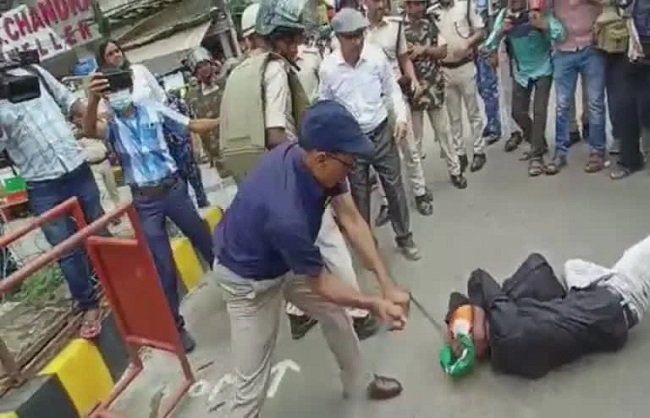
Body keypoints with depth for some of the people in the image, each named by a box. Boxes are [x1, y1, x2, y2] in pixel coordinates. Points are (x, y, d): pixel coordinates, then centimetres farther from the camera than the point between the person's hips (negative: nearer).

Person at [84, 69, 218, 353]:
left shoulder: (152, 109, 0)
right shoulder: (110, 124, -6)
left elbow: (194, 126, 2)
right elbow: (89, 131, -30)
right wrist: (92, 100, -49)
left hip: (173, 187, 2)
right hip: (145, 200, -2)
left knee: (204, 240, 19)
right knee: (162, 265, 4)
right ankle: (174, 324, 21)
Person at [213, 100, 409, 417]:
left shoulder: (311, 158, -21)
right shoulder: (286, 213, -42)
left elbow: (351, 220, -16)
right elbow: (320, 283, -26)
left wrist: (388, 285, -20)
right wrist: (375, 305, -15)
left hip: (286, 260, 8)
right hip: (248, 279, -8)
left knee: (335, 315, 20)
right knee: (252, 385, -3)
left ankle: (357, 386, 45)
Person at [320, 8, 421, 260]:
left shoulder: (377, 56, -10)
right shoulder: (327, 67, -10)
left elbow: (392, 90, 3)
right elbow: (325, 105, 3)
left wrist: (401, 117, -9)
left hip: (380, 132, 1)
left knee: (394, 185, 8)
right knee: (359, 193, 11)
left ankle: (404, 237, 27)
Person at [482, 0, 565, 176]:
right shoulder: (503, 15, -11)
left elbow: (560, 35, -30)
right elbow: (489, 46, -13)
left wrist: (544, 25, -48)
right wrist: (501, 31, -32)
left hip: (542, 70, -4)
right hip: (521, 72, 4)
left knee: (539, 112, -9)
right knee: (518, 112, 7)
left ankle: (536, 156, -1)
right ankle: (538, 144, 30)